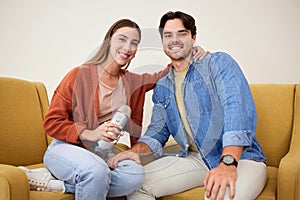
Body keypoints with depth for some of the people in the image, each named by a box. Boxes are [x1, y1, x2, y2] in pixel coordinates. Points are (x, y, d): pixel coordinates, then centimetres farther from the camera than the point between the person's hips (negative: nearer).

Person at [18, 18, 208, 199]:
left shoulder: (132, 81, 9)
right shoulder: (80, 75, -7)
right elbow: (51, 122, -7)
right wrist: (90, 134, -22)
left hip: (102, 152, 6)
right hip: (66, 148, -5)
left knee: (136, 174, -29)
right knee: (97, 171, -39)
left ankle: (56, 183, -17)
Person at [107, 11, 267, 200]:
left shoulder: (218, 63, -3)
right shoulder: (162, 87, 15)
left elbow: (238, 108, -19)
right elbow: (157, 132, 15)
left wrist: (228, 163, -33)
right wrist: (135, 150, -10)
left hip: (241, 158, -4)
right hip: (194, 158, 5)